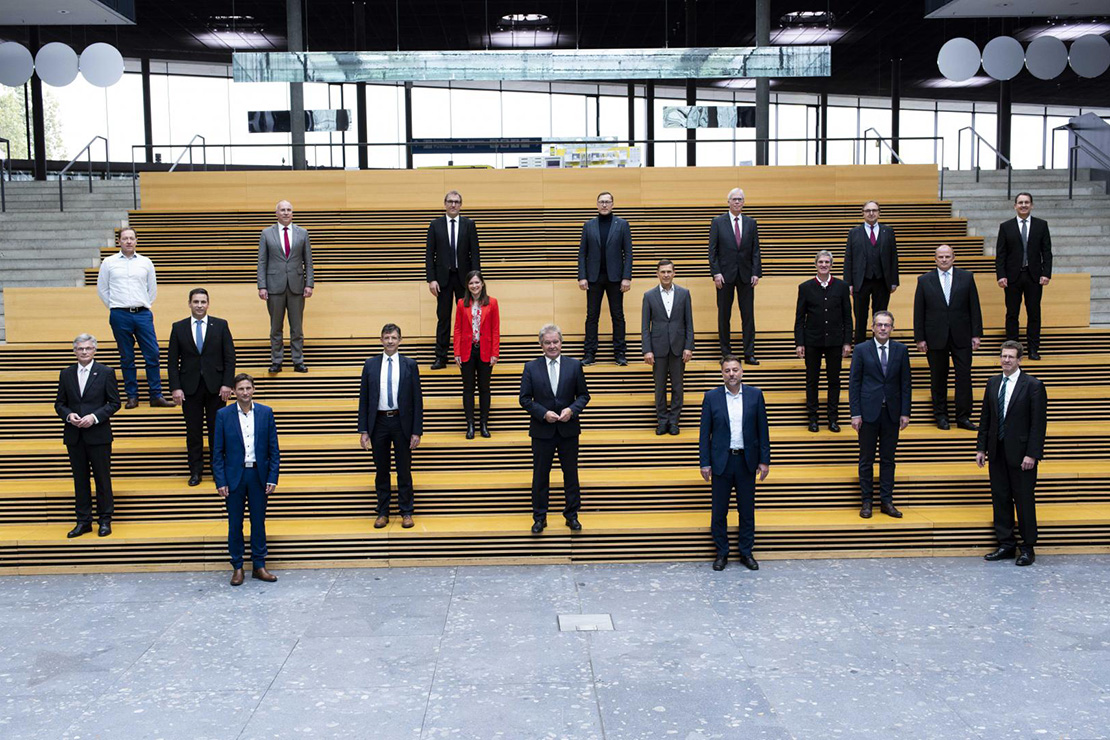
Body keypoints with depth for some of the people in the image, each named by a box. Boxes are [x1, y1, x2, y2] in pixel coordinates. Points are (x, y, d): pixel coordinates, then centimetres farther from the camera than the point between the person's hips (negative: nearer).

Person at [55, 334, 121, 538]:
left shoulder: (106, 372, -1)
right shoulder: (66, 374, 8)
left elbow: (114, 403, -2)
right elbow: (59, 404, 11)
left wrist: (94, 417, -15)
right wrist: (68, 415, -10)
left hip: (98, 435, -3)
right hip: (74, 436, 3)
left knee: (102, 477, 3)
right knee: (80, 479, 8)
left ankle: (105, 520, 13)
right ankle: (84, 521, 16)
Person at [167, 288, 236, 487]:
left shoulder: (220, 325, 1)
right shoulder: (178, 328, 3)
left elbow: (230, 357, 0)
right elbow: (173, 361, 2)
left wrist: (227, 384, -8)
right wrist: (175, 387, -6)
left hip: (215, 387, 0)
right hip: (190, 387, 0)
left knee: (217, 430, 5)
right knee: (193, 432, 5)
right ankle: (195, 471, 14)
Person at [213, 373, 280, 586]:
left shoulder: (266, 413, 1)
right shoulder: (223, 415, -2)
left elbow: (274, 449, 2)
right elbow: (218, 451, -1)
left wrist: (273, 478, -4)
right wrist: (220, 481, -7)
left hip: (259, 475, 1)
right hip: (234, 476, -1)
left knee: (258, 522, 8)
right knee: (235, 524, 6)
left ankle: (259, 566, 18)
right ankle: (237, 567, 16)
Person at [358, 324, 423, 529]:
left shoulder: (409, 365, 0)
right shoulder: (371, 365, 3)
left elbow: (417, 399, -1)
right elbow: (363, 399, 4)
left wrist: (417, 431, -6)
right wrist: (363, 430, -2)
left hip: (402, 423, -1)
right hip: (378, 422, 1)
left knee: (404, 470, 7)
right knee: (381, 471, 9)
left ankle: (406, 512, 17)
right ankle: (382, 512, 19)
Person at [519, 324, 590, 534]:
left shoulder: (574, 365, 1)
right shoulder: (531, 367, -2)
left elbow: (583, 395, 5)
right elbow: (525, 399, -1)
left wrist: (572, 409, -14)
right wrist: (544, 413, -14)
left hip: (568, 430, 1)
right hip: (542, 431, -1)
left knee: (571, 474, 9)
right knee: (540, 475, 7)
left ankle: (572, 515, 21)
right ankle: (539, 517, 17)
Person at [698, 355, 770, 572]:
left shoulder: (755, 395, 1)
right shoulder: (711, 397, -2)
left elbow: (762, 430, 3)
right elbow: (705, 433, 0)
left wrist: (764, 460, 0)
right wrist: (704, 463, -4)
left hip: (747, 461, 1)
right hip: (721, 461, -1)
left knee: (747, 510, 9)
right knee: (719, 511, 5)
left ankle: (746, 552, 21)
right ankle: (722, 553, 18)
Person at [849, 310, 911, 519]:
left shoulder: (901, 350, 5)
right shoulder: (861, 350, -1)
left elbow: (906, 383, 6)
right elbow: (854, 383, -2)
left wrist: (905, 412, 0)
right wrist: (855, 413, -8)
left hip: (892, 412, 2)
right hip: (868, 412, -2)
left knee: (888, 459, 7)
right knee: (866, 459, 5)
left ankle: (886, 501, 14)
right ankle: (867, 501, 13)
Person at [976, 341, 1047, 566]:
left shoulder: (1033, 385, -7)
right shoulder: (993, 383, 10)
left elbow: (1039, 423, -10)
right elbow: (985, 418, 13)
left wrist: (1032, 454, -15)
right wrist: (981, 448, 8)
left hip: (1021, 453, -5)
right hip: (997, 453, 5)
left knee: (1024, 501, 1)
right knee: (1000, 499, 9)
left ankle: (1028, 548, 12)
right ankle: (1006, 545, 19)